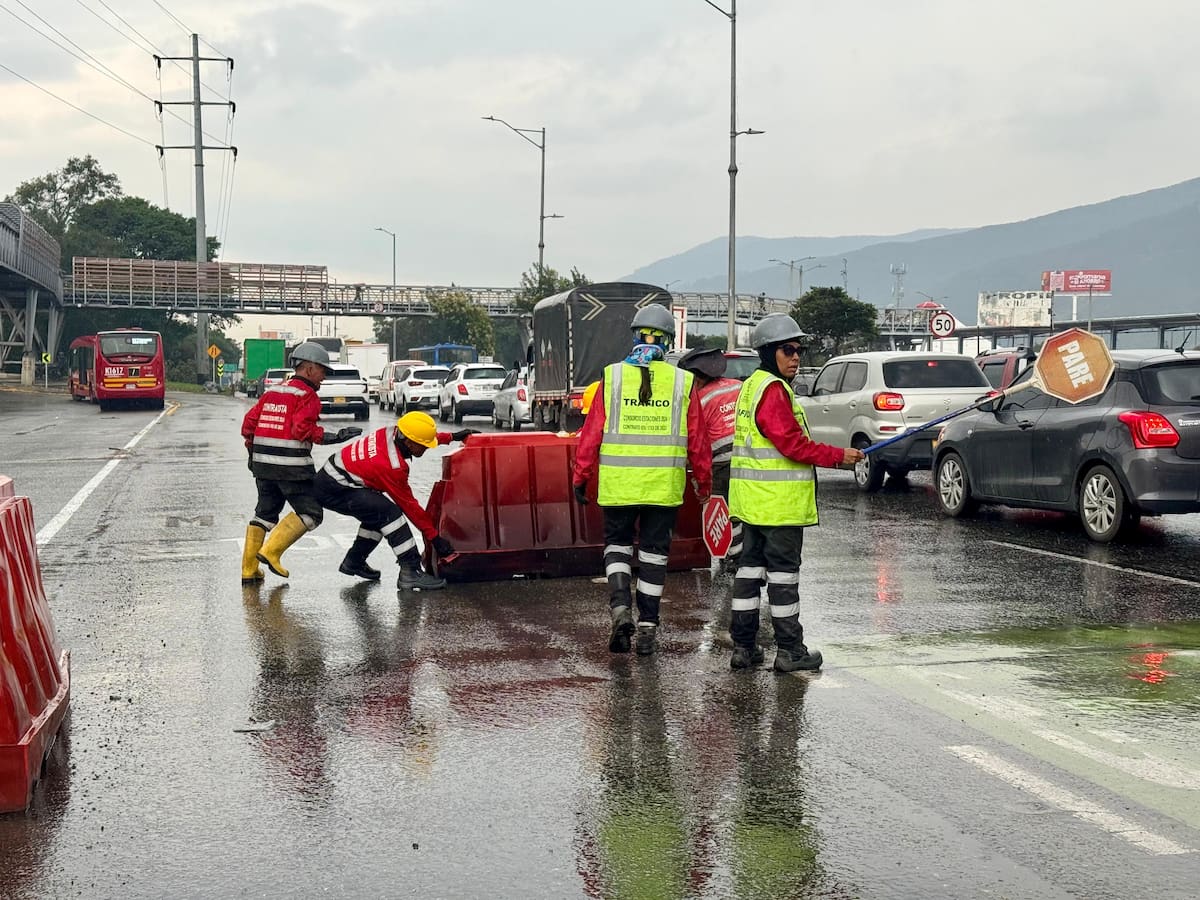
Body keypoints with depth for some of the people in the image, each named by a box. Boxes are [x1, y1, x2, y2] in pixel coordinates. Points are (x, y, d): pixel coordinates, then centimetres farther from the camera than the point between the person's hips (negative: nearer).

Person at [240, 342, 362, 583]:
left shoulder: (272, 391, 16)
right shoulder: (307, 395, -7)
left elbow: (249, 422, 14)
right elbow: (301, 429, -20)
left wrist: (253, 451, 25)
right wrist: (330, 438, -18)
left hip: (263, 462, 8)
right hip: (291, 464, -8)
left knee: (265, 513, 17)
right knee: (310, 513, 2)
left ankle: (248, 569, 13)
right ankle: (271, 551, -7)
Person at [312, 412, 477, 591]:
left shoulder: (393, 432, -5)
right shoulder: (391, 467, -26)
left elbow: (421, 435, 20)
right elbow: (409, 505, -16)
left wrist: (452, 436, 24)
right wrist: (434, 537, -9)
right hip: (333, 491, -10)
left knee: (377, 513, 19)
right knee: (389, 512, -22)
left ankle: (354, 561, 32)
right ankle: (410, 572, -22)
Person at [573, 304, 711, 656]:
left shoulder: (613, 377, -3)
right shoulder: (681, 382, -1)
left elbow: (591, 433, -2)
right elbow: (697, 440, 3)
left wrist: (581, 477, 6)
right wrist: (704, 481, 16)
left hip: (618, 482, 0)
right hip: (664, 484, 0)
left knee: (617, 544, 15)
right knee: (654, 551, 10)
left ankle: (620, 607, -6)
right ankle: (647, 627, 11)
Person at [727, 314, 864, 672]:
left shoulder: (751, 387, 18)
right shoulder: (773, 390, -15)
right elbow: (792, 443, -20)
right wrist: (838, 456, -13)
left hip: (752, 500, 10)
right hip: (778, 501, -10)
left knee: (751, 565, 11)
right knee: (783, 570, -3)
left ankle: (743, 646, 15)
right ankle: (790, 650, 3)